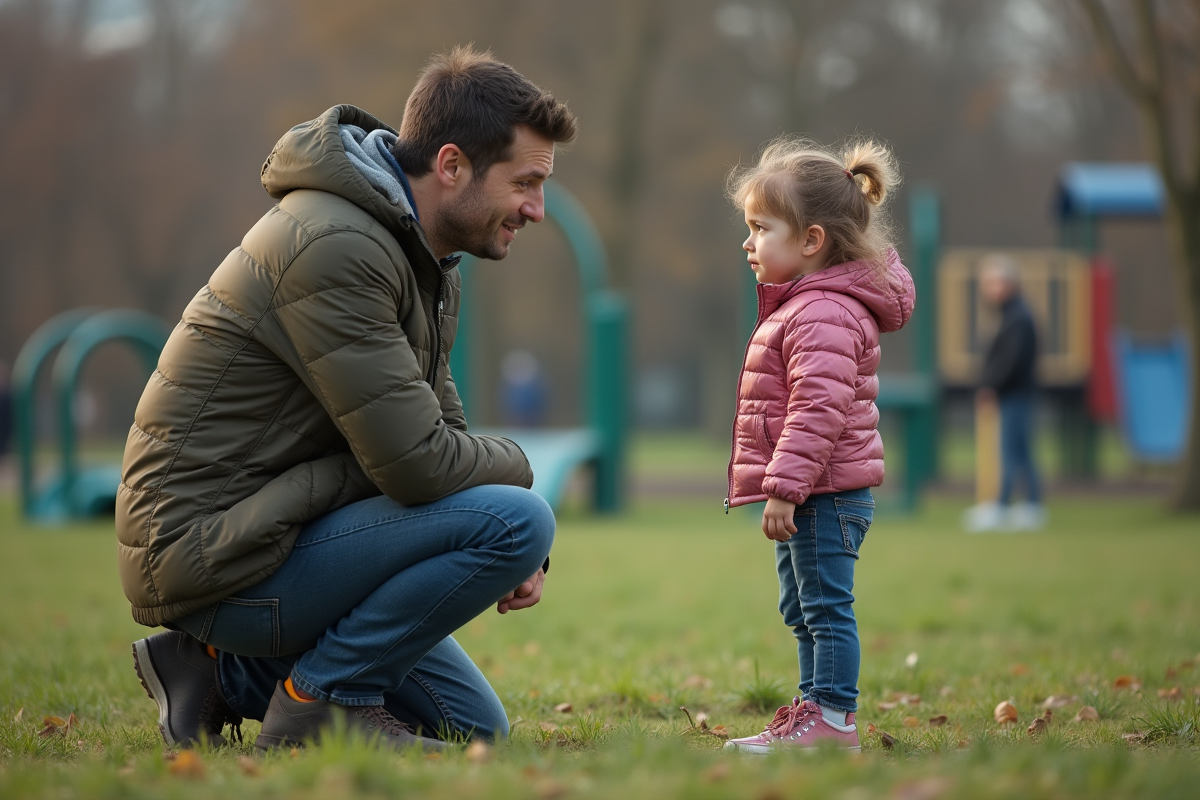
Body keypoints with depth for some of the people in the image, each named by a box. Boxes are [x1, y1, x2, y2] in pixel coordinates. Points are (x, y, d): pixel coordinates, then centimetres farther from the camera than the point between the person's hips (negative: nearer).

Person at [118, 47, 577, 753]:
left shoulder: (429, 264, 13)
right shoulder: (332, 245, -22)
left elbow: (441, 433, 16)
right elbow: (415, 463, -26)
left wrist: (519, 558, -3)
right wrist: (517, 469, -5)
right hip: (207, 552, -11)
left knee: (476, 730, 16)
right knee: (516, 521, -22)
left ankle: (225, 675, 15)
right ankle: (323, 694, -9)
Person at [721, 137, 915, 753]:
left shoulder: (823, 316, -18)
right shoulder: (801, 306, 17)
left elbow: (817, 410, -26)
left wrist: (785, 487, -27)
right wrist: (783, 485, 25)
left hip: (825, 493, -11)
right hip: (812, 495, 11)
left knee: (826, 607, -7)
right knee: (803, 609, 17)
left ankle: (833, 718, -5)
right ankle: (815, 707, 25)